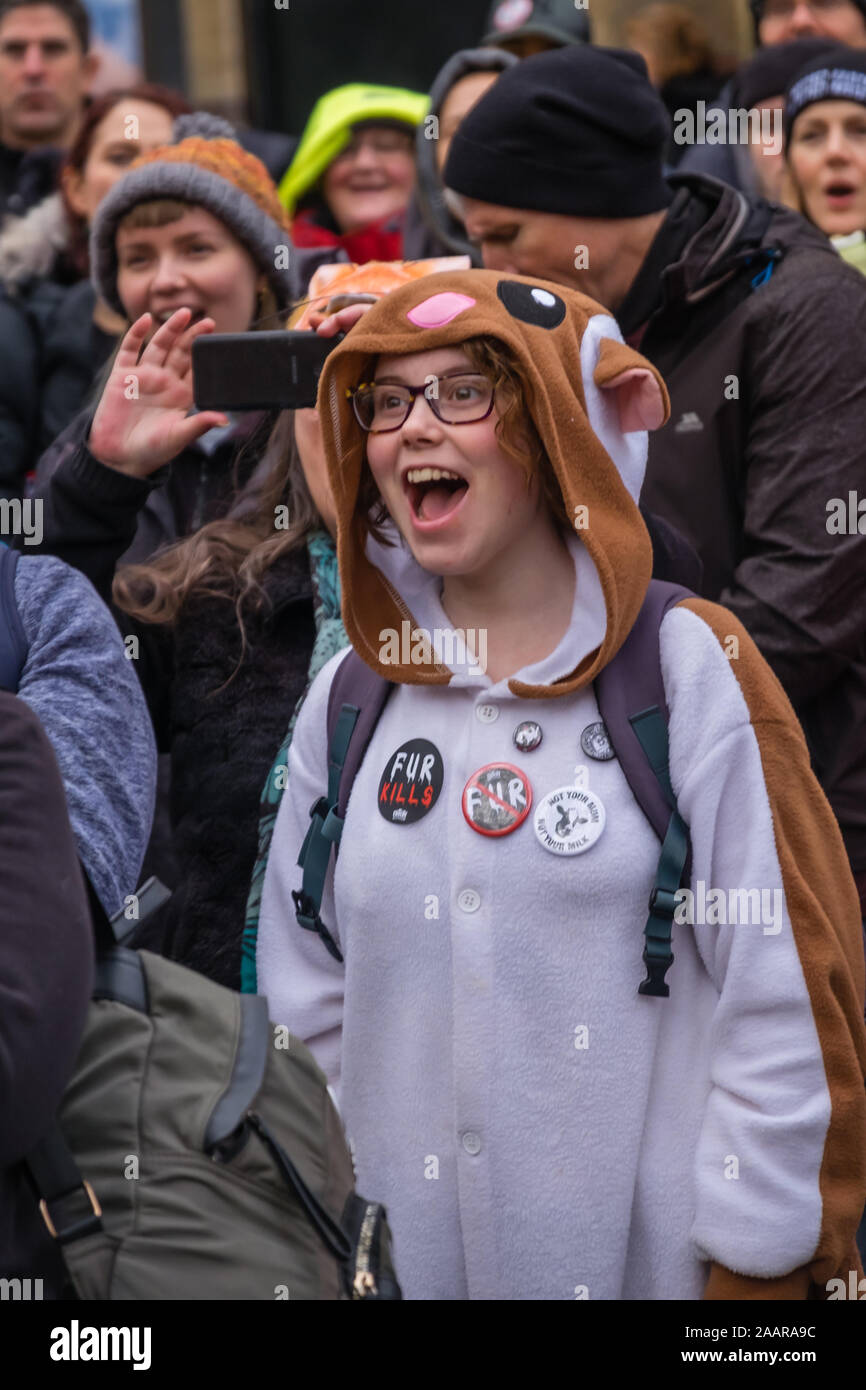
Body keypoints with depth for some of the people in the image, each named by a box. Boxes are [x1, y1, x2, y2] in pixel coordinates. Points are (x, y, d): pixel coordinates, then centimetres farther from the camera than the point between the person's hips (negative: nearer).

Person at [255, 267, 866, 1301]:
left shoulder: (694, 667, -6)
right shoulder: (349, 699, 6)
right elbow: (305, 1000, 12)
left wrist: (756, 1262, -10)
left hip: (646, 1256, -3)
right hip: (403, 1255, 4)